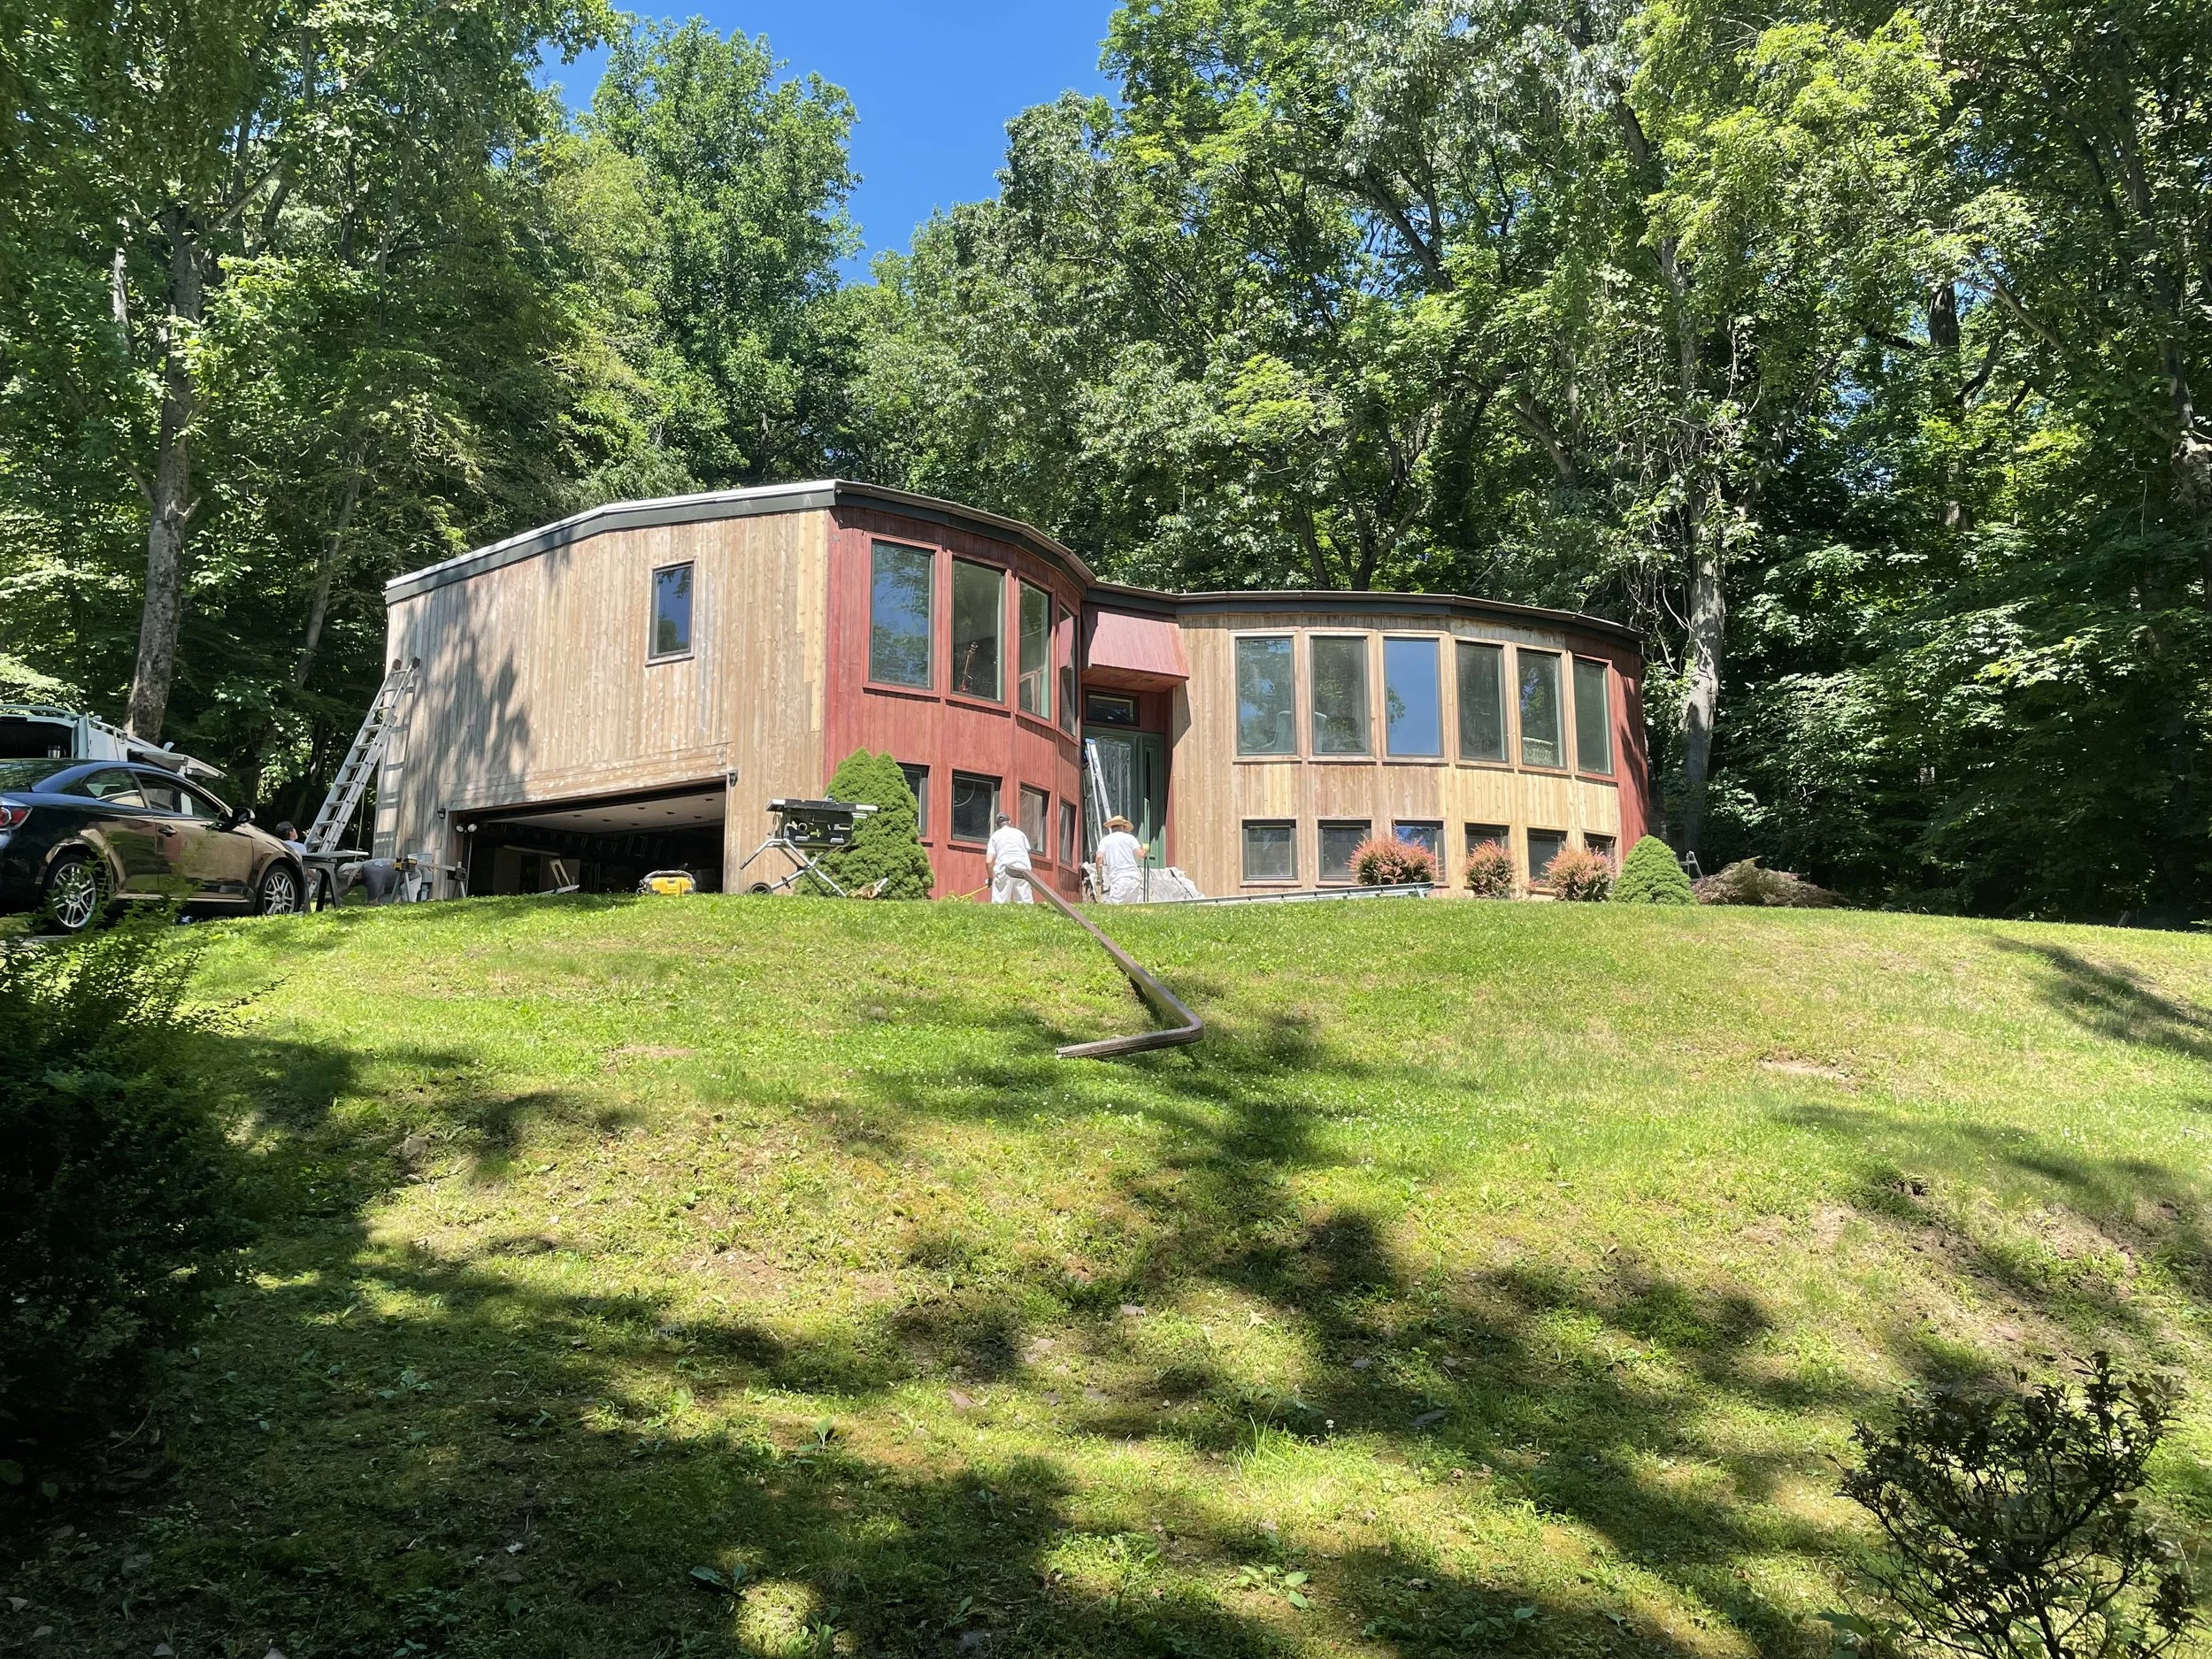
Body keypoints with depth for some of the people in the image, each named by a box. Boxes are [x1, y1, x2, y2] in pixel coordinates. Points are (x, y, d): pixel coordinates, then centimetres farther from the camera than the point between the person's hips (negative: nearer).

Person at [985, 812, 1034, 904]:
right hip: (1023, 870, 1)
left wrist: (990, 877, 22)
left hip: (1004, 869, -1)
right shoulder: (1020, 833, 22)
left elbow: (989, 861, 9)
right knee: (1026, 904, -2)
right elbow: (1028, 851, 17)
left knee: (999, 905, -5)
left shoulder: (995, 836, 17)